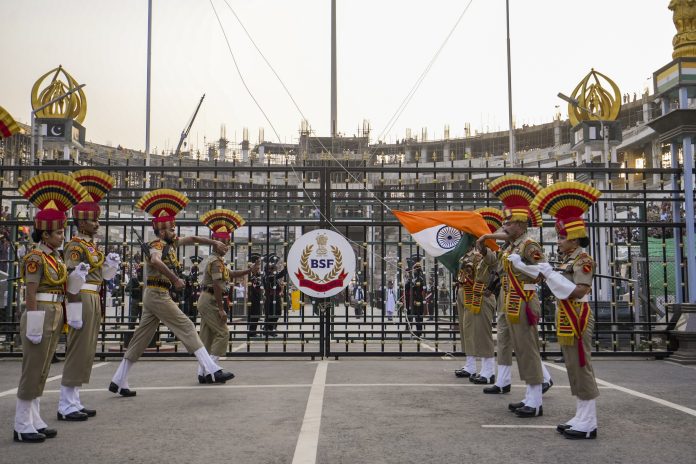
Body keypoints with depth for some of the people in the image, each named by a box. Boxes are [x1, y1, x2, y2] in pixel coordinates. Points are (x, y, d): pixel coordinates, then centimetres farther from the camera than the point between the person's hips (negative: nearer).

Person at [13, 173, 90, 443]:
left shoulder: (55, 258, 14)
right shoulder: (36, 258, -12)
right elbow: (31, 295, -15)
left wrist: (77, 276, 0)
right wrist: (34, 326, -19)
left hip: (53, 319, 9)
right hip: (41, 317, -9)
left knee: (41, 372, 13)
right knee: (32, 371, -3)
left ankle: (34, 421, 20)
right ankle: (22, 426, 4)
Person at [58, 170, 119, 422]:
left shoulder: (91, 245, 16)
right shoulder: (76, 245, -12)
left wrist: (111, 265, 2)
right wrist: (75, 311, -22)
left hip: (93, 300, 10)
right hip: (83, 300, -10)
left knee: (85, 352, 12)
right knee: (78, 351, -6)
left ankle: (74, 402, 20)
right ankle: (66, 406, 2)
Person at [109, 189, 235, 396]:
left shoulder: (171, 243, 13)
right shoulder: (156, 245, -14)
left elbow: (192, 239, 23)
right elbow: (155, 261, -37)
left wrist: (214, 243, 15)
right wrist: (175, 279, -34)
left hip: (153, 296, 9)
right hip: (158, 295, -9)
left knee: (141, 338, 10)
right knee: (187, 328, -9)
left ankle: (118, 381, 15)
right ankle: (213, 371, -10)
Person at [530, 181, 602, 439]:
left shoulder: (582, 259, -14)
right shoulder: (569, 260, 14)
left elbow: (579, 291, -24)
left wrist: (551, 274, -23)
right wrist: (547, 275, 8)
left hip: (577, 319, -10)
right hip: (567, 320, 10)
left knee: (581, 367, -5)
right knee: (574, 368, 13)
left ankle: (588, 425, 2)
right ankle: (582, 418, 21)